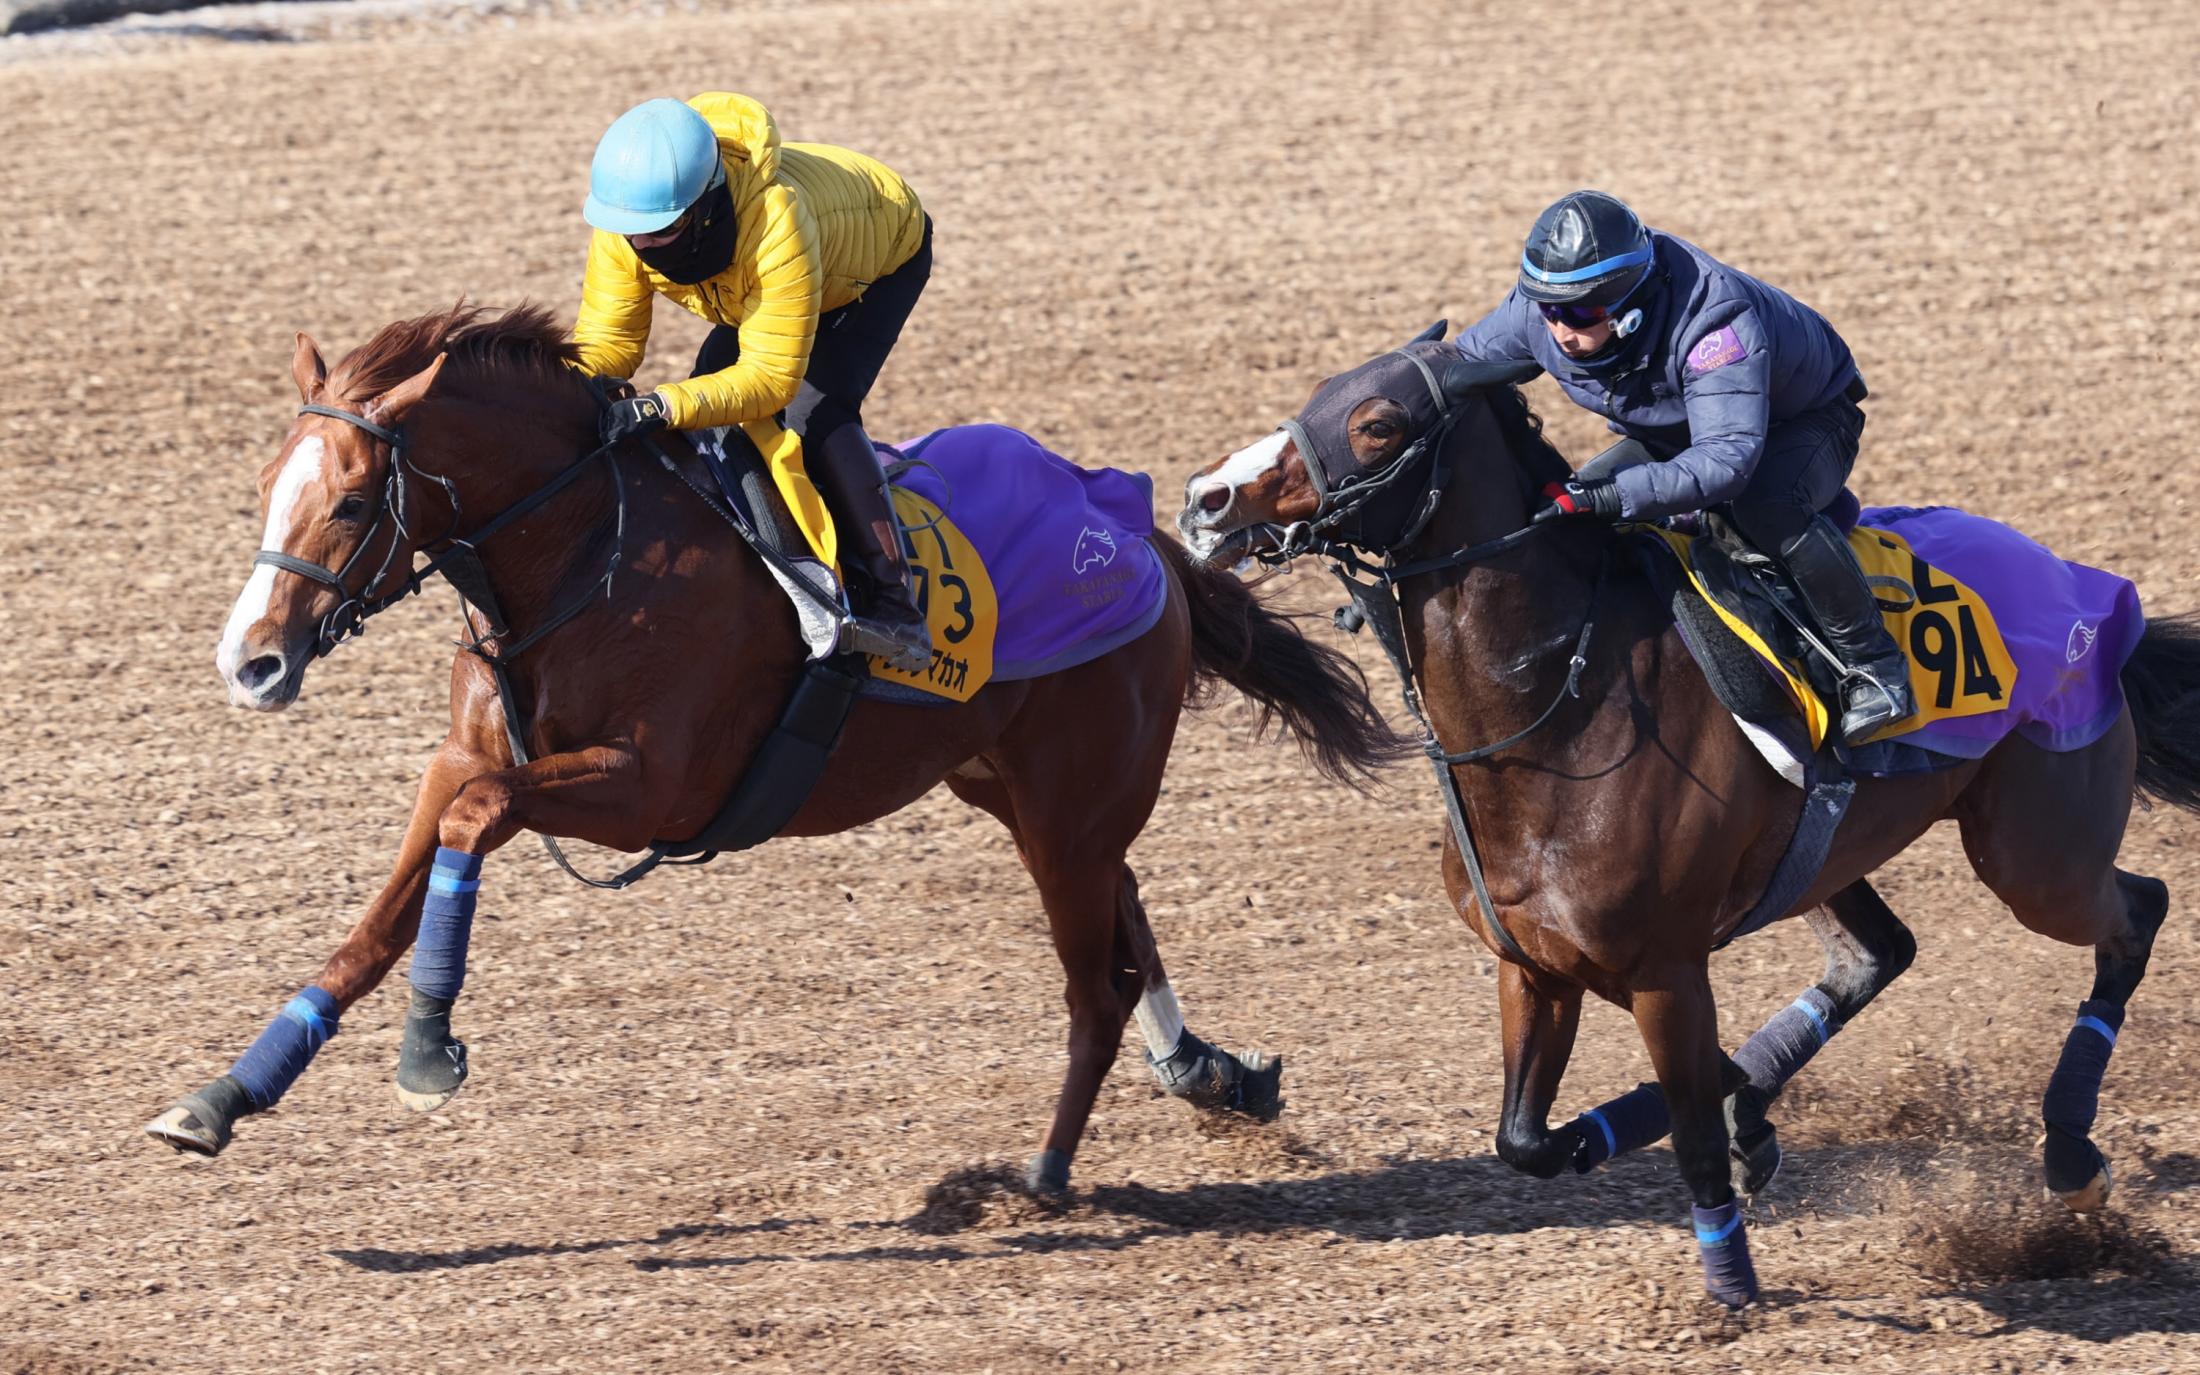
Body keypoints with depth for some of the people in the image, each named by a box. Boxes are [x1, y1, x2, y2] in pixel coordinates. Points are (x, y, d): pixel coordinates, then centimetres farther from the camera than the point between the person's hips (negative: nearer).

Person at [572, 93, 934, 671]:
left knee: (815, 412, -26)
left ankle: (896, 607, -28)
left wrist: (663, 407, -58)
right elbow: (606, 339, -22)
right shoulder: (625, 224, -30)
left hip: (886, 253, -7)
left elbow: (772, 376, -45)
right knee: (709, 403, -6)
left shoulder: (775, 223, -48)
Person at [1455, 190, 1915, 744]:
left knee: (1766, 505, -39)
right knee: (1562, 517, -7)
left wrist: (1610, 496, -63)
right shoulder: (1535, 312, -24)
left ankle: (1874, 663, -26)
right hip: (1673, 433, 7)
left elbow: (1728, 457, -54)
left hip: (1803, 421, -7)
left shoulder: (1712, 319, -45)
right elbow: (1460, 366, -4)